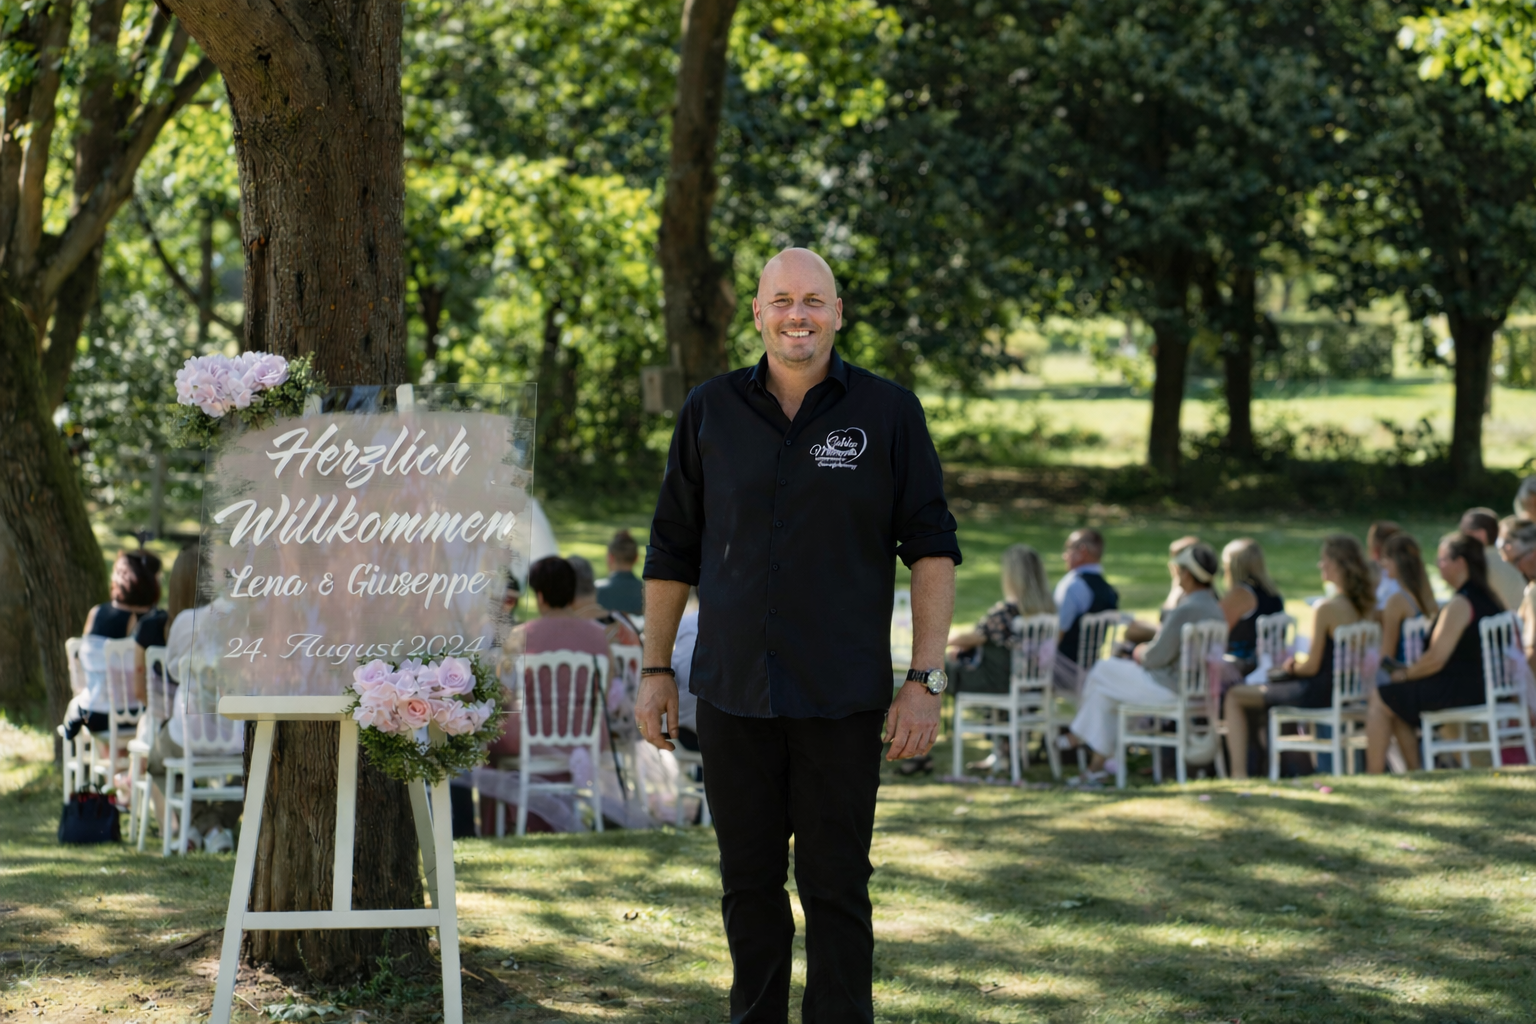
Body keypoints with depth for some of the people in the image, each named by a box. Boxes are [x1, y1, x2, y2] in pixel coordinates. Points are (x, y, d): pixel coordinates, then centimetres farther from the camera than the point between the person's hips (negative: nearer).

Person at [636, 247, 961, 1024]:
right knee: (748, 882, 9)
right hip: (731, 692, 2)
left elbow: (932, 548, -1)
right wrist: (656, 668, 10)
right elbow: (671, 551, 13)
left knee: (835, 886, 0)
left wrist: (926, 679, -8)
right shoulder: (710, 412, 6)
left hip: (840, 697, -2)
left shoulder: (888, 414, 0)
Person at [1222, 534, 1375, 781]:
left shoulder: (1326, 610, -22)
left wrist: (1293, 665, 4)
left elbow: (1312, 666, -18)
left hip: (1318, 694, -9)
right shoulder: (1366, 607, 3)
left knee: (1234, 697, 3)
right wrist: (1299, 663, 12)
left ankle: (1239, 772, -2)